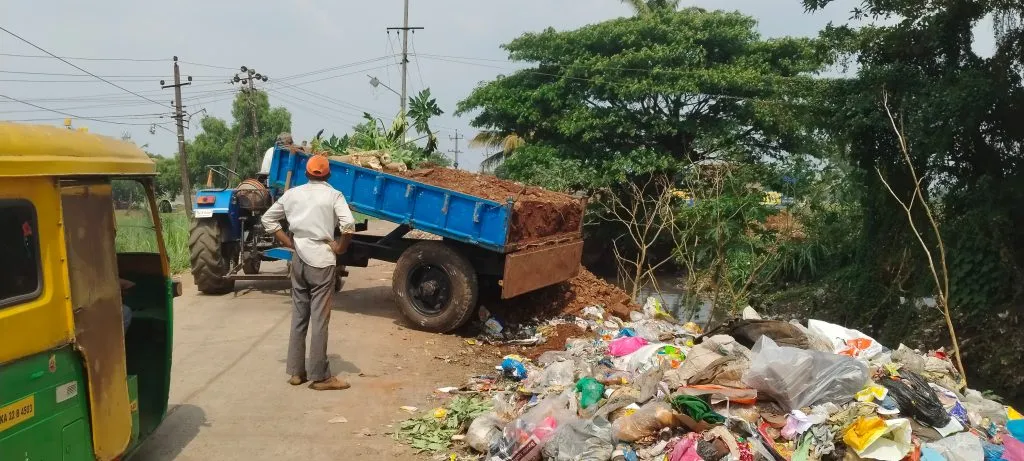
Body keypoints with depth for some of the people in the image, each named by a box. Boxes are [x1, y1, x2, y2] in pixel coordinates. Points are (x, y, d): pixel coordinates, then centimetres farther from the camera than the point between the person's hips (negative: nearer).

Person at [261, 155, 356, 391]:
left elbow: (268, 219, 15)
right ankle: (320, 376, 3)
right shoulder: (333, 195, -5)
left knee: (298, 316, 12)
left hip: (299, 259, 5)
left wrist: (290, 243, 13)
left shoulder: (292, 194, 9)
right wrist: (340, 247, -4)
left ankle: (296, 372, 17)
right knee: (319, 319, -2)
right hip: (322, 260, -5)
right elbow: (348, 224, -20)